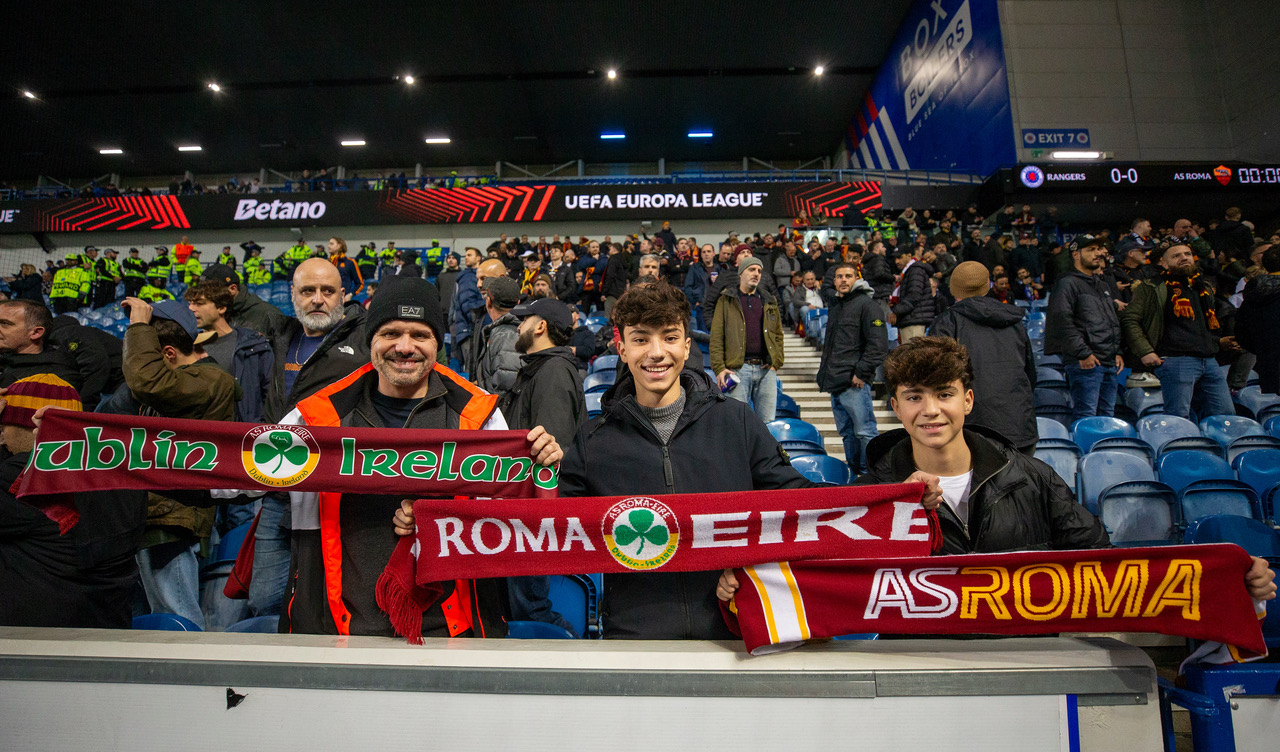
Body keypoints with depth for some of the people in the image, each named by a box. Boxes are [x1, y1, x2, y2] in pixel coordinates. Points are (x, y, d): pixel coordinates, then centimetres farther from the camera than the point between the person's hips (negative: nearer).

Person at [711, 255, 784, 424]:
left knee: (768, 423, 5)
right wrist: (719, 367, -10)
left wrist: (776, 363, 4)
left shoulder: (769, 301, 18)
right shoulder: (726, 300, 6)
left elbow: (778, 334, 18)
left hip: (766, 369, 4)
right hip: (738, 369, -3)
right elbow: (716, 336, 0)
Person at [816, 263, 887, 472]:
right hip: (836, 383, 9)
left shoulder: (866, 304, -5)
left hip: (855, 383, -9)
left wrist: (862, 373, -16)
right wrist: (824, 369, 22)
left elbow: (878, 344, -13)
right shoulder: (836, 306, 21)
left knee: (865, 432, -7)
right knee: (847, 433, 13)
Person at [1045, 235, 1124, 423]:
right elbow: (1062, 320, -16)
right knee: (1085, 416, -11)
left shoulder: (1103, 285, 24)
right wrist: (1083, 353, -19)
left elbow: (1114, 321, 28)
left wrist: (1117, 352, 16)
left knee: (1107, 417, 11)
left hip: (1109, 364, 9)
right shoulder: (1068, 283, -5)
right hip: (1085, 363, -9)